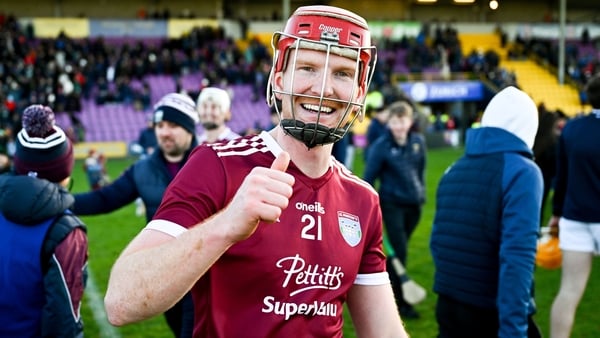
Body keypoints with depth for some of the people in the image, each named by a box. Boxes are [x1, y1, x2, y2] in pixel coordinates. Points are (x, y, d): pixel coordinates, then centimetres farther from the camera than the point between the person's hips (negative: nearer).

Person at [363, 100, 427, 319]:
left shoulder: (418, 141, 0)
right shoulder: (381, 145, -12)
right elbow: (369, 177, -9)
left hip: (414, 204, 4)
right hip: (392, 204, -4)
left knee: (398, 249, 14)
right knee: (399, 251, -5)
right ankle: (400, 301, 5)